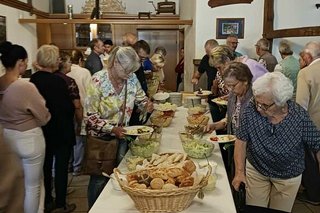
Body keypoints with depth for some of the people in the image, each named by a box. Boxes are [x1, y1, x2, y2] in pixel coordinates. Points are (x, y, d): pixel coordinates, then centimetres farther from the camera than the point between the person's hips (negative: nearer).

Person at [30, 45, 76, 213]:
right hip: (60, 130, -7)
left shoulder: (33, 79, -1)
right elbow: (68, 108, -21)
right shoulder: (58, 81, -22)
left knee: (46, 165, 18)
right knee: (61, 167, 6)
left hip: (42, 128, 7)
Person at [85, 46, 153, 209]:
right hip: (101, 137, -4)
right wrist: (112, 129, -28)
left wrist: (146, 105, -15)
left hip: (121, 135, 5)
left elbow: (140, 98, 9)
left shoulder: (132, 78, -7)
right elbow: (91, 116, -18)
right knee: (99, 179, 7)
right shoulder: (98, 80, -20)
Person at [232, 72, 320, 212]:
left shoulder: (299, 116, -25)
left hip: (288, 177, 0)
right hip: (255, 170, 1)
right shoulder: (251, 110, -23)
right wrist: (240, 172, -16)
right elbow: (241, 141, -14)